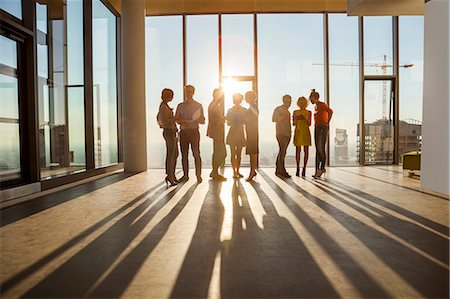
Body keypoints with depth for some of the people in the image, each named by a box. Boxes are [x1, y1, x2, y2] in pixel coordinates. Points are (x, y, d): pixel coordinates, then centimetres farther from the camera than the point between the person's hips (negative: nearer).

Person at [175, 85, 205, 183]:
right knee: (184, 155, 4)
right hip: (183, 132, 3)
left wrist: (199, 119, -16)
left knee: (196, 154, -8)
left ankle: (198, 175, -4)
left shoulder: (198, 106, 8)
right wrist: (182, 121, -9)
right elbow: (176, 119, 12)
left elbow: (202, 121, 6)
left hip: (194, 131, -2)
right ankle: (185, 175, 12)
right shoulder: (180, 106, 14)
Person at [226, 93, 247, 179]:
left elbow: (245, 122, 1)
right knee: (233, 153, -4)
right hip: (232, 133, -1)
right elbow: (228, 123, 4)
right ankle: (234, 172, -3)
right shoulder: (230, 110, 5)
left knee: (239, 154, 6)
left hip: (240, 133, 2)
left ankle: (237, 172, 14)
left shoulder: (244, 110, 5)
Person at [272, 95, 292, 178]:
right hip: (281, 134, -8)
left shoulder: (288, 112, 23)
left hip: (287, 134, 8)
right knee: (282, 151, -15)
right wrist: (283, 117, -19)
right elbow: (273, 119, -11)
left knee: (282, 152, 6)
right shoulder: (278, 109, 0)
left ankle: (278, 171, 9)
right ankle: (282, 170, -16)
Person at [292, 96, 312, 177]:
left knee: (306, 150, -3)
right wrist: (296, 119, -10)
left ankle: (304, 168, 0)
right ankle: (298, 168, 1)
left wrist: (304, 118, -15)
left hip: (306, 132, 0)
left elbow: (309, 124, 0)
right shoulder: (295, 112, 10)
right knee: (298, 150, -4)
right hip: (298, 132, 1)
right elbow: (293, 124, 9)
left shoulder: (309, 112, 7)